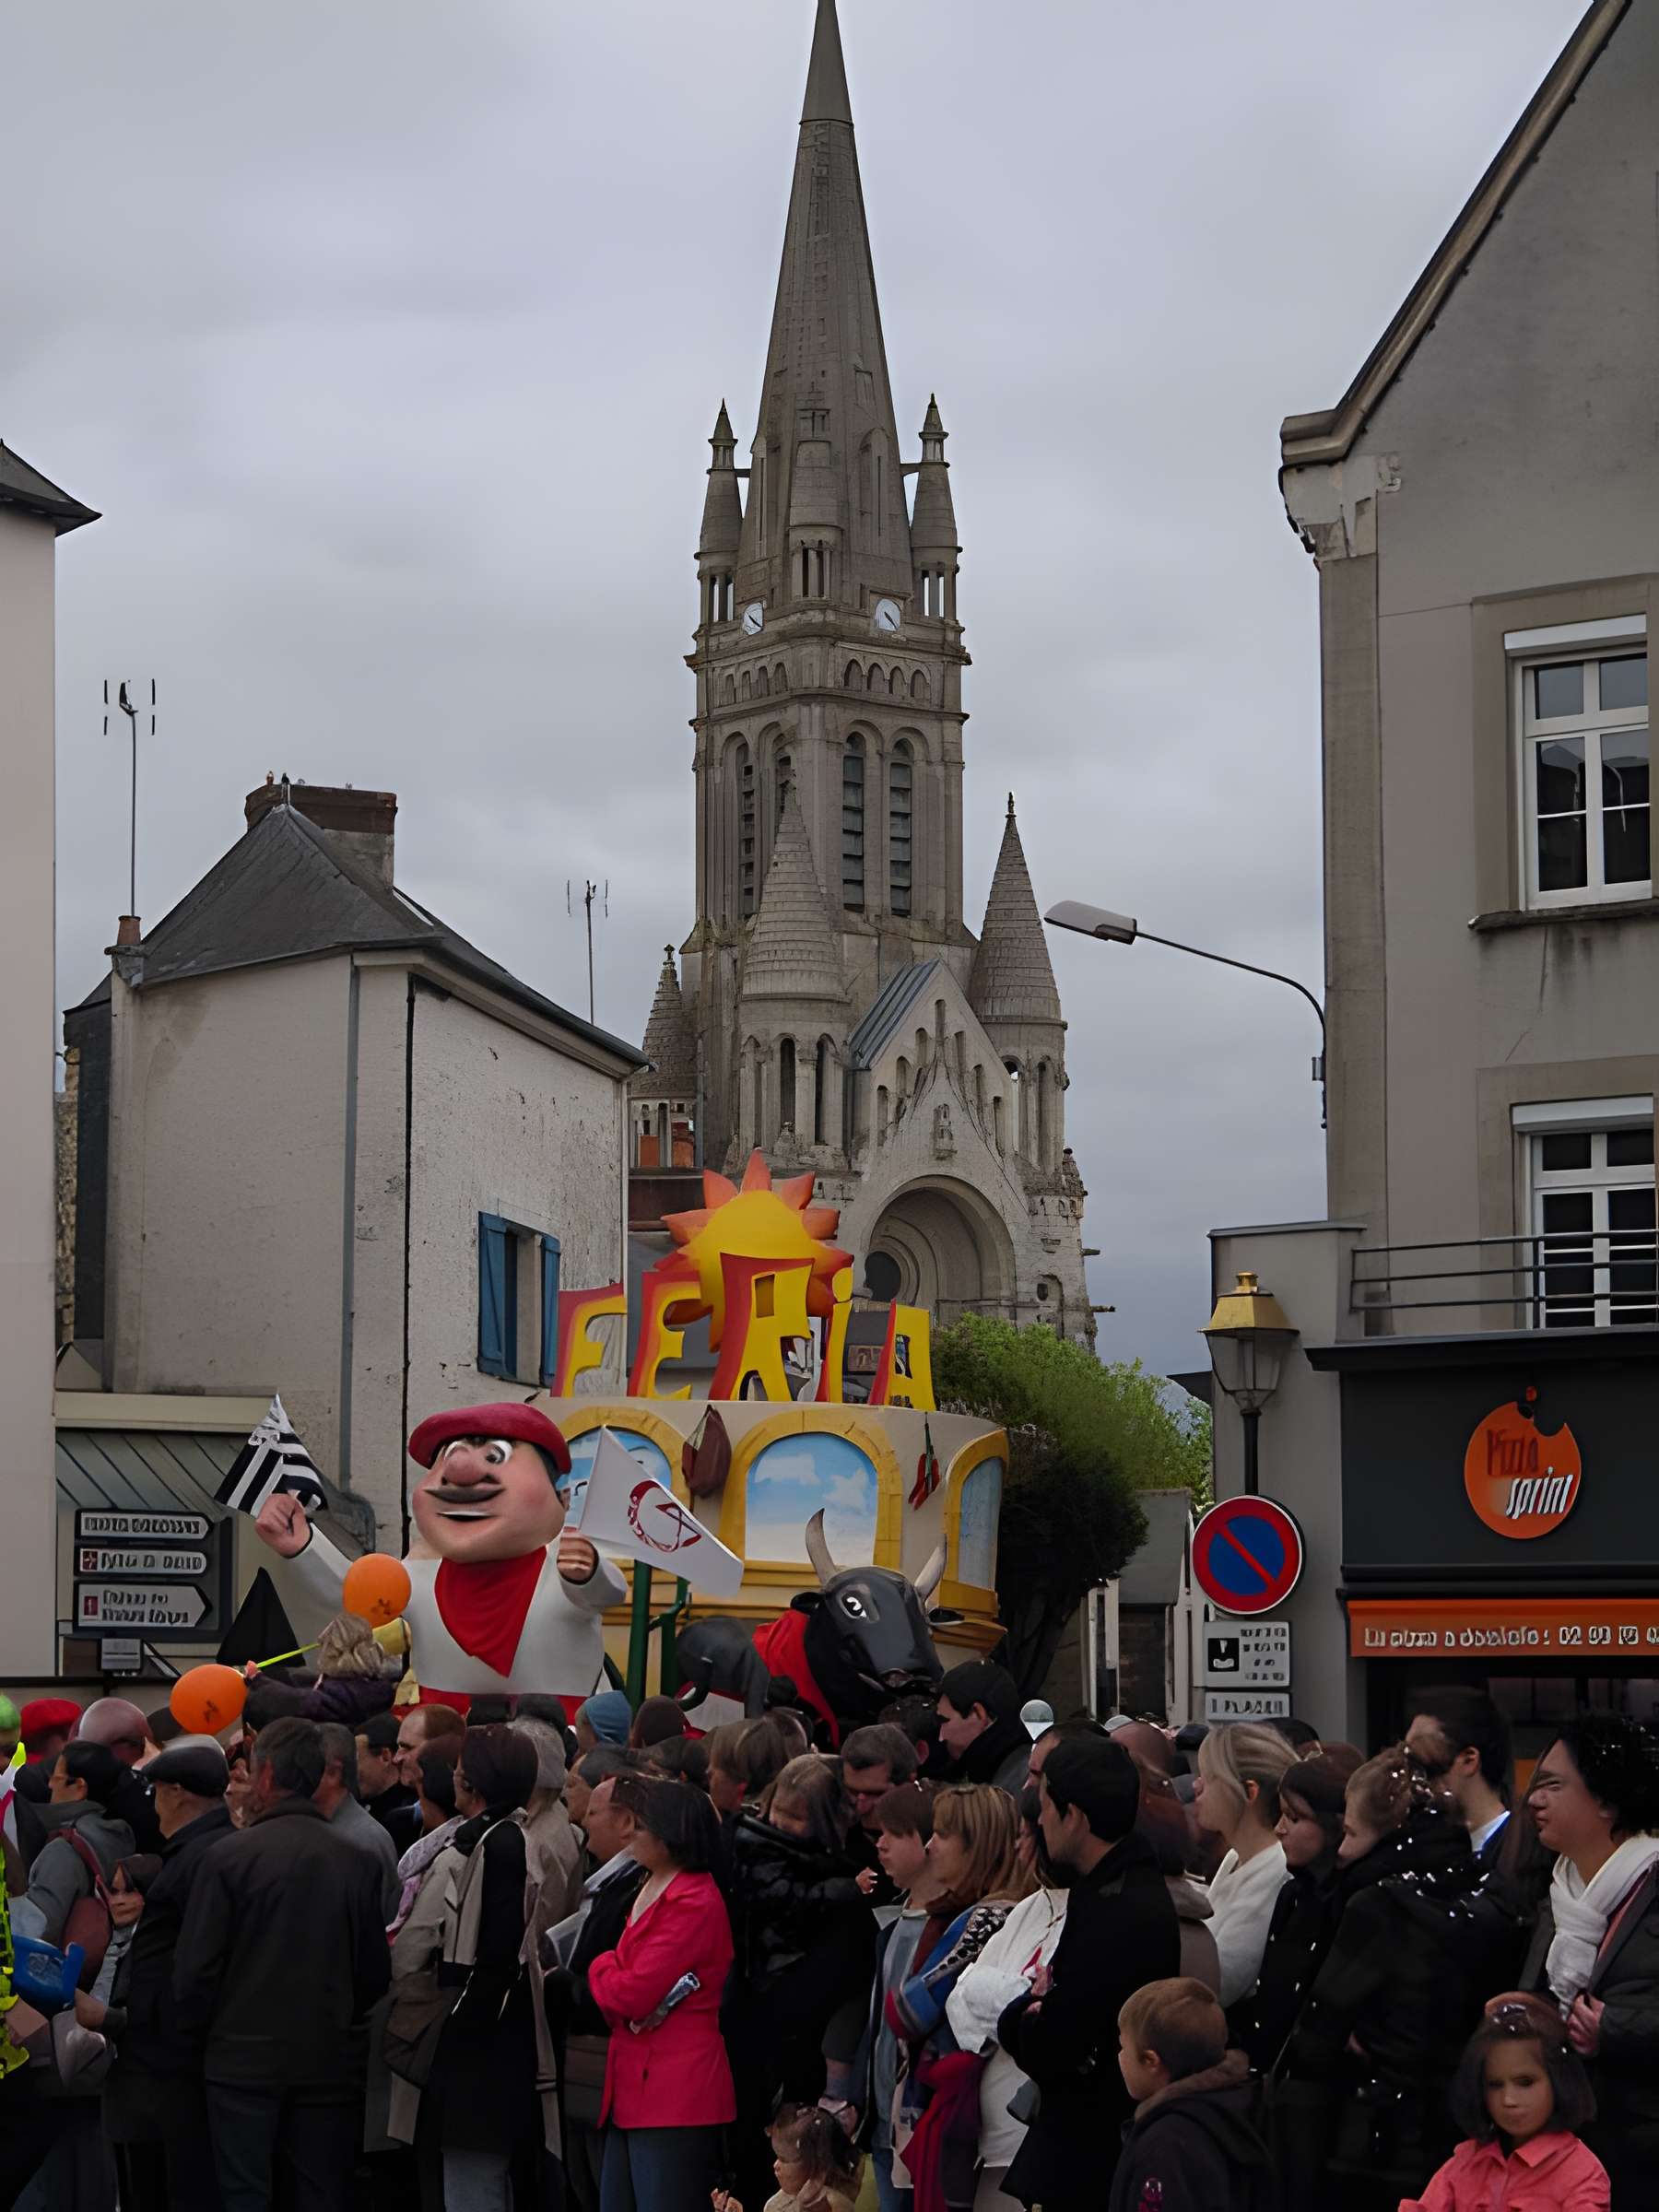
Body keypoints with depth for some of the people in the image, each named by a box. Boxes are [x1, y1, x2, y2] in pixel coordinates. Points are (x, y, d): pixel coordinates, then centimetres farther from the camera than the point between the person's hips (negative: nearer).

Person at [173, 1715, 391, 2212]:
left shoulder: (228, 1856, -10)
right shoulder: (354, 1861, 0)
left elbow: (195, 1967, -8)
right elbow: (374, 1970, 6)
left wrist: (193, 2041, 7)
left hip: (244, 2059, -3)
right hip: (330, 2062, 3)